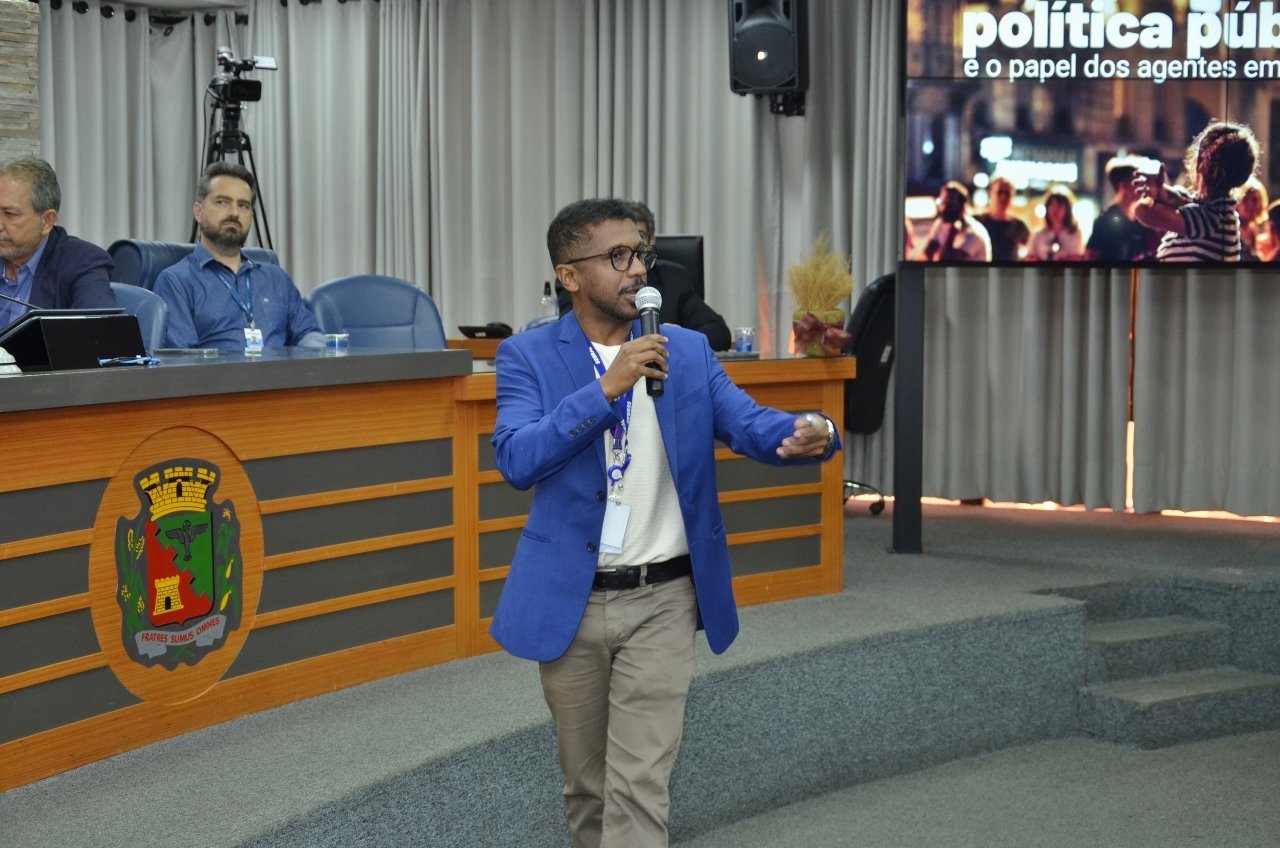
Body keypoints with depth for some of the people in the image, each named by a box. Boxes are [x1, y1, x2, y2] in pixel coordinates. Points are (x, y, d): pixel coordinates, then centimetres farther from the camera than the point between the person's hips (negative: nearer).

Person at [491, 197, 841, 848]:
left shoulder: (688, 351, 3)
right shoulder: (528, 355, -4)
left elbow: (750, 425, -8)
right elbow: (515, 459, -18)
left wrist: (810, 433, -31)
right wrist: (606, 388, -26)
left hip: (662, 601, 0)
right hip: (569, 601, 0)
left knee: (640, 786, -5)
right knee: (586, 783, 16)